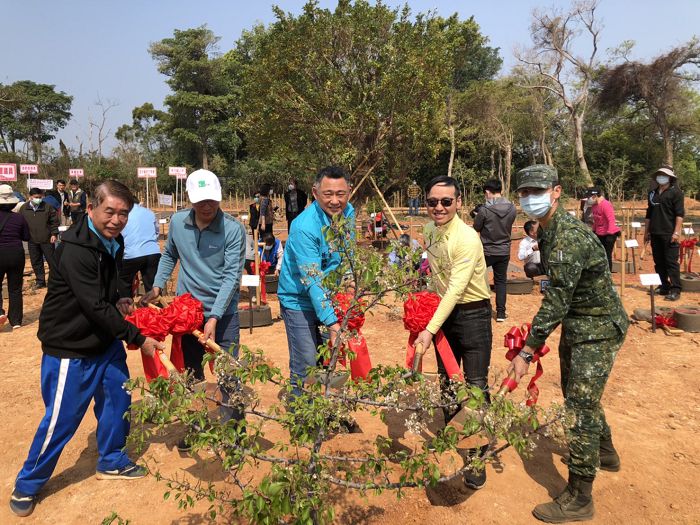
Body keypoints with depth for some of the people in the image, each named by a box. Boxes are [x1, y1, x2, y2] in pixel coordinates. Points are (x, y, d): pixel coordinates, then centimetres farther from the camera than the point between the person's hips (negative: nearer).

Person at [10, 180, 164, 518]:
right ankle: (26, 485, 27)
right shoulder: (75, 249, -26)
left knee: (118, 399, 14)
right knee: (61, 419, 4)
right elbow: (95, 307, -27)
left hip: (105, 340, 8)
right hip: (70, 348, -8)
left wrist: (117, 302, -2)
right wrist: (138, 339, -22)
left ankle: (111, 462, 37)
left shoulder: (112, 242, 1)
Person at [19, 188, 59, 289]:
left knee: (51, 260, 4)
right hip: (32, 240, 3)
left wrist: (54, 234, -7)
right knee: (36, 262, 10)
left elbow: (54, 221, 0)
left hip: (47, 240, -3)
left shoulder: (47, 207, -4)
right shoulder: (23, 208, 2)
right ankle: (40, 281, 21)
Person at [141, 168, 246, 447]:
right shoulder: (177, 221, -3)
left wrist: (214, 318, -25)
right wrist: (157, 287, 4)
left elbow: (232, 276, -19)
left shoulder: (233, 229, -17)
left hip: (223, 313, -4)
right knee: (190, 375, 18)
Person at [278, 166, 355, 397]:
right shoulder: (304, 227, -29)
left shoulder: (348, 212, -5)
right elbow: (313, 280, -32)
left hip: (329, 296, 7)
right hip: (300, 301, -7)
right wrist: (332, 322, -37)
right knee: (305, 369, -5)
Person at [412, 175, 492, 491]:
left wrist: (430, 329, -31)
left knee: (475, 388, -2)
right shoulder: (429, 231, -1)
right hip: (443, 310, 7)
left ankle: (478, 458, 13)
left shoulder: (467, 239, -24)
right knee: (446, 381, 19)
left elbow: (456, 290, -28)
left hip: (472, 314, -7)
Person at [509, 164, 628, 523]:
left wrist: (526, 352, -28)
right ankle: (605, 453, 47)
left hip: (597, 328, -10)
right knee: (577, 395, 24)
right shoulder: (547, 229, 3)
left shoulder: (569, 236, -28)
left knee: (580, 408, -6)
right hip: (577, 324, 10)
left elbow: (556, 302, -30)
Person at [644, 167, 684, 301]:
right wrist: (646, 231, 18)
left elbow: (680, 214, -10)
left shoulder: (675, 192, -3)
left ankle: (675, 290, -4)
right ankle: (665, 286, 19)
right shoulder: (653, 193, 15)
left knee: (671, 262, -7)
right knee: (659, 262, 10)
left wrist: (676, 232, -17)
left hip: (669, 234, -6)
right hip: (655, 234, 6)